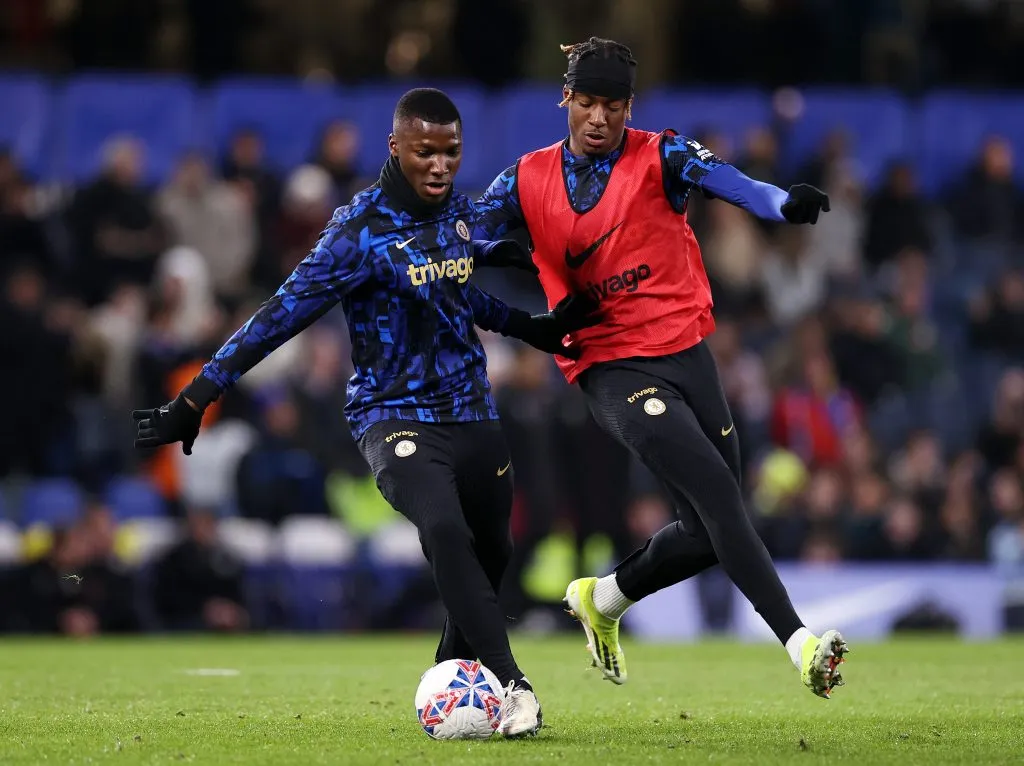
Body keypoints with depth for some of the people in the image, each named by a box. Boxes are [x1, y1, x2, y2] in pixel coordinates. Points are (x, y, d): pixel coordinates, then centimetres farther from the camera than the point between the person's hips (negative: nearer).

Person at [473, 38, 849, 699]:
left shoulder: (659, 157, 0)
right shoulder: (530, 181, 5)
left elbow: (726, 180, -19)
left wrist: (783, 204, -41)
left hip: (686, 351, 3)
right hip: (612, 368, -3)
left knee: (709, 533, 6)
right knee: (717, 494, -21)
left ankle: (601, 599, 32)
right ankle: (801, 644, -26)